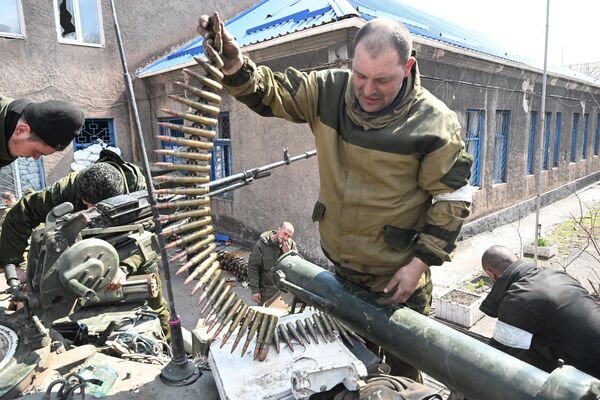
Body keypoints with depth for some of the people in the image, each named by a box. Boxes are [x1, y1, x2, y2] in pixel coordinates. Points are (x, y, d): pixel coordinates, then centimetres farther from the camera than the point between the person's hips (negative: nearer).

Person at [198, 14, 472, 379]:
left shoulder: (434, 123, -19)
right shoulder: (329, 91, -8)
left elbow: (453, 199, -13)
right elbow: (269, 92, -3)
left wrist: (420, 263, -14)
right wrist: (233, 63, -23)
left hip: (399, 278, -4)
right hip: (341, 267, 5)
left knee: (404, 364, 17)